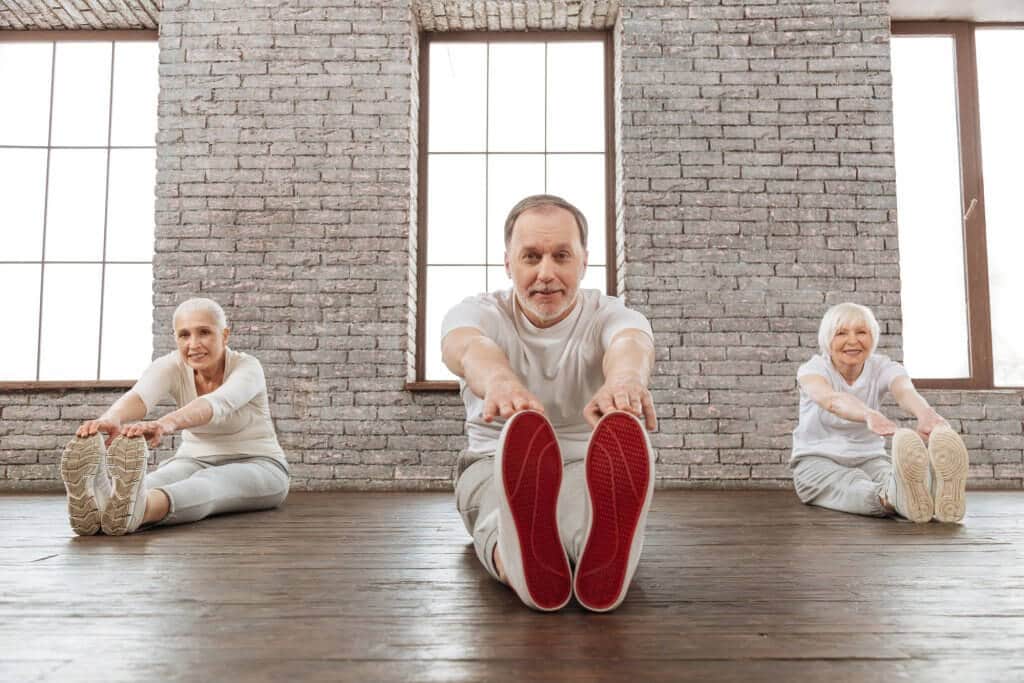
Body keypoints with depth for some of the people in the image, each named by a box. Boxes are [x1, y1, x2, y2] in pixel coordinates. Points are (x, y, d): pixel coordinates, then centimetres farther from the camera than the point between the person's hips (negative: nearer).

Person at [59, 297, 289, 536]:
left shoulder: (247, 367, -19)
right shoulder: (171, 367, -9)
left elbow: (217, 404, -43)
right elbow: (138, 397, -33)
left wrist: (166, 423, -63)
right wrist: (111, 418, -58)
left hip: (258, 467, -3)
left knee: (211, 483, -39)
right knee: (169, 476, -35)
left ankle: (137, 509, -71)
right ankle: (99, 502, -68)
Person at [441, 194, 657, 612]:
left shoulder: (610, 315, -2)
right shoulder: (480, 313, -1)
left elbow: (630, 342, -29)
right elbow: (468, 347, -29)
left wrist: (624, 378, -57)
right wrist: (500, 381, -56)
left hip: (590, 466, 0)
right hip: (497, 466, 0)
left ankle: (601, 558, -71)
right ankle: (527, 557, -72)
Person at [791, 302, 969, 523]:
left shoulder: (883, 367, -5)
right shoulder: (813, 369, -13)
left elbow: (905, 391, -32)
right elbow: (831, 399, -39)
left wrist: (925, 412, -58)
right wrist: (869, 415, -63)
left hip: (869, 459, 2)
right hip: (818, 461, -2)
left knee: (891, 477, -36)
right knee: (855, 487, -39)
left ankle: (935, 487, -69)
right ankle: (896, 496, -72)